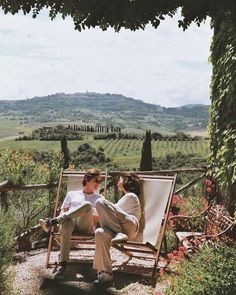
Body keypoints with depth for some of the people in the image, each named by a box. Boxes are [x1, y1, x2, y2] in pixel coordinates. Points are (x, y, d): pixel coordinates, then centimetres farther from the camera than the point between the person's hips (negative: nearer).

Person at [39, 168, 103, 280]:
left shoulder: (99, 198, 26)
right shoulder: (72, 194, 28)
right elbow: (62, 212, 20)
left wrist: (88, 215, -4)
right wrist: (61, 217, -2)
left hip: (86, 226, 0)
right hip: (70, 221, 1)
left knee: (87, 205, -35)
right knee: (67, 222, -41)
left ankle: (51, 222, -35)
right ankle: (63, 265, -44)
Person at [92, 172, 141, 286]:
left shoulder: (130, 196, 13)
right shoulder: (127, 197, 41)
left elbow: (115, 211, 7)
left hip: (130, 226, -7)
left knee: (100, 202, -22)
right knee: (100, 233, -30)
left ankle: (118, 234, -22)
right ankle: (105, 273, -39)